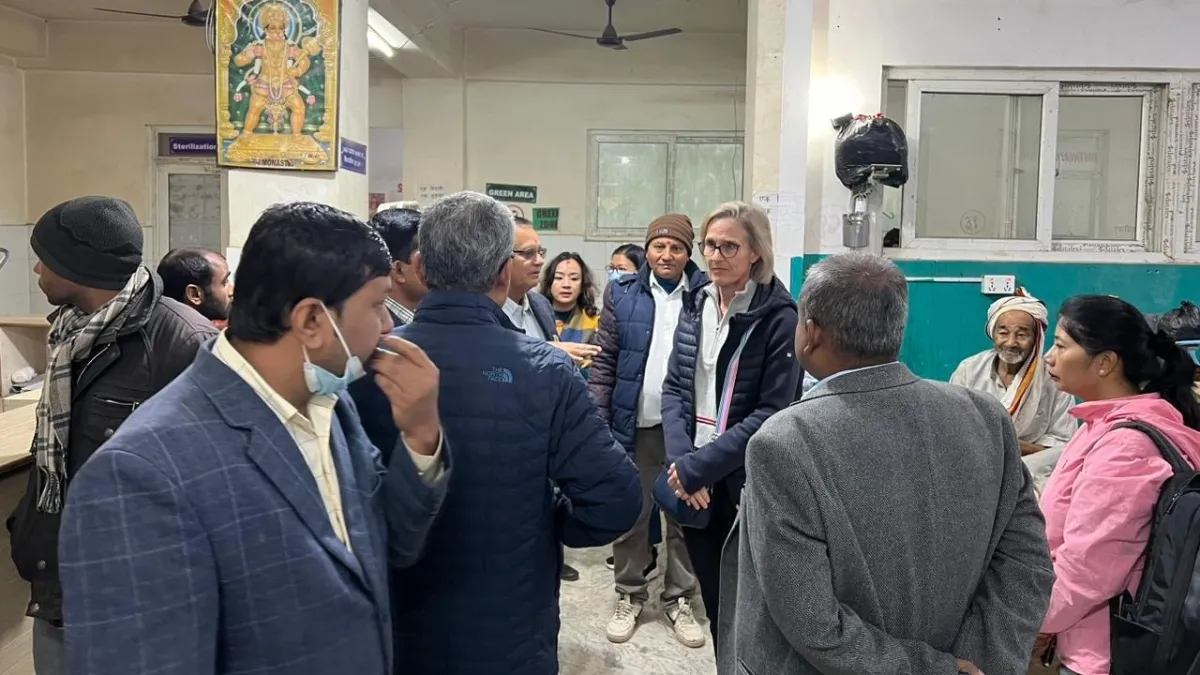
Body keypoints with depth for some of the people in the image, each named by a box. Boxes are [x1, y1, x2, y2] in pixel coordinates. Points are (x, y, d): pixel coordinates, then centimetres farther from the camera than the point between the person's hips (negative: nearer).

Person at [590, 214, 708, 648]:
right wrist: (597, 422, -5)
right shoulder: (622, 294, 0)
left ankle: (680, 599, 28)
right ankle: (629, 595, 29)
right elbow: (604, 361, 1)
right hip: (635, 424, 1)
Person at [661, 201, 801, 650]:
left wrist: (699, 465, -18)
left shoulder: (778, 318, -11)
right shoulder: (695, 306, 5)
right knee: (714, 601, 17)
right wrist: (681, 461, -11)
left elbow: (771, 413, -16)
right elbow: (673, 388, 4)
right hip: (692, 485, 5)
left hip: (748, 486, -4)